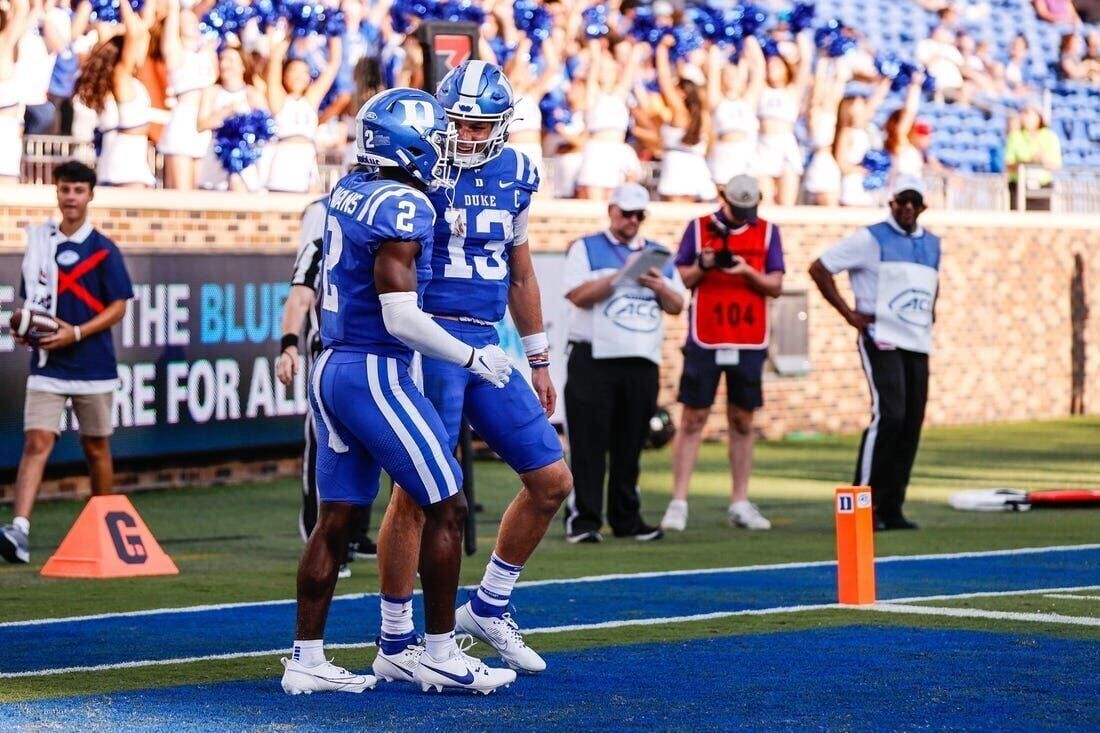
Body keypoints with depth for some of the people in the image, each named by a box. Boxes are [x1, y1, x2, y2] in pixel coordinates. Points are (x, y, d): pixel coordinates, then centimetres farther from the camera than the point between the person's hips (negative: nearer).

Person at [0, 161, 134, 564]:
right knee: (36, 442, -12)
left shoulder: (102, 250, -3)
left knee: (96, 448, 10)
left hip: (93, 365, -2)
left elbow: (118, 306, -5)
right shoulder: (39, 242, 8)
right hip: (47, 365, 2)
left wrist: (76, 333, -16)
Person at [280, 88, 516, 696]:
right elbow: (400, 318, -19)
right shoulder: (402, 206, -16)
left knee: (336, 519, 11)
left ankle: (306, 659, 12)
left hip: (332, 369, 8)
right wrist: (471, 358, -9)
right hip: (376, 373, -8)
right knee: (446, 508, 2)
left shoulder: (347, 192, 9)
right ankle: (440, 657, 6)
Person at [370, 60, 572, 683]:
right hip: (431, 342, -6)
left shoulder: (516, 175, 10)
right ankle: (396, 644, 4)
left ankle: (488, 608, 22)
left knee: (552, 481, 6)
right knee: (418, 493, -6)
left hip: (489, 347, 6)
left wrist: (539, 362, 23)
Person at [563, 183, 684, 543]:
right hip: (594, 360, -4)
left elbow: (676, 305, 13)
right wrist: (622, 275, -16)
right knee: (589, 442, -6)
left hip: (643, 362, 4)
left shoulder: (659, 254, 18)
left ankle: (627, 517, 12)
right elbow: (579, 295, -9)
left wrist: (659, 287, -7)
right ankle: (582, 519, -5)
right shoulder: (586, 248, 6)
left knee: (630, 445, 6)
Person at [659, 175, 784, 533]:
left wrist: (748, 271, -13)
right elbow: (680, 278, 5)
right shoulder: (700, 227, 4)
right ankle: (678, 503, -3)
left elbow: (776, 286, 4)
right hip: (704, 340, -2)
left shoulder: (767, 232, 8)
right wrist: (703, 266, -14)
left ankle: (740, 503, 12)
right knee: (693, 419, -3)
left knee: (742, 422, 6)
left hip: (749, 342, 2)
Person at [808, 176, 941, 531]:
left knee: (911, 425, 3)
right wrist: (848, 313, -6)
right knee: (888, 416, -18)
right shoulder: (871, 239, -4)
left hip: (918, 345, 7)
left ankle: (891, 508, 9)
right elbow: (819, 268, -2)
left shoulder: (932, 244, 15)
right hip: (882, 341, -7)